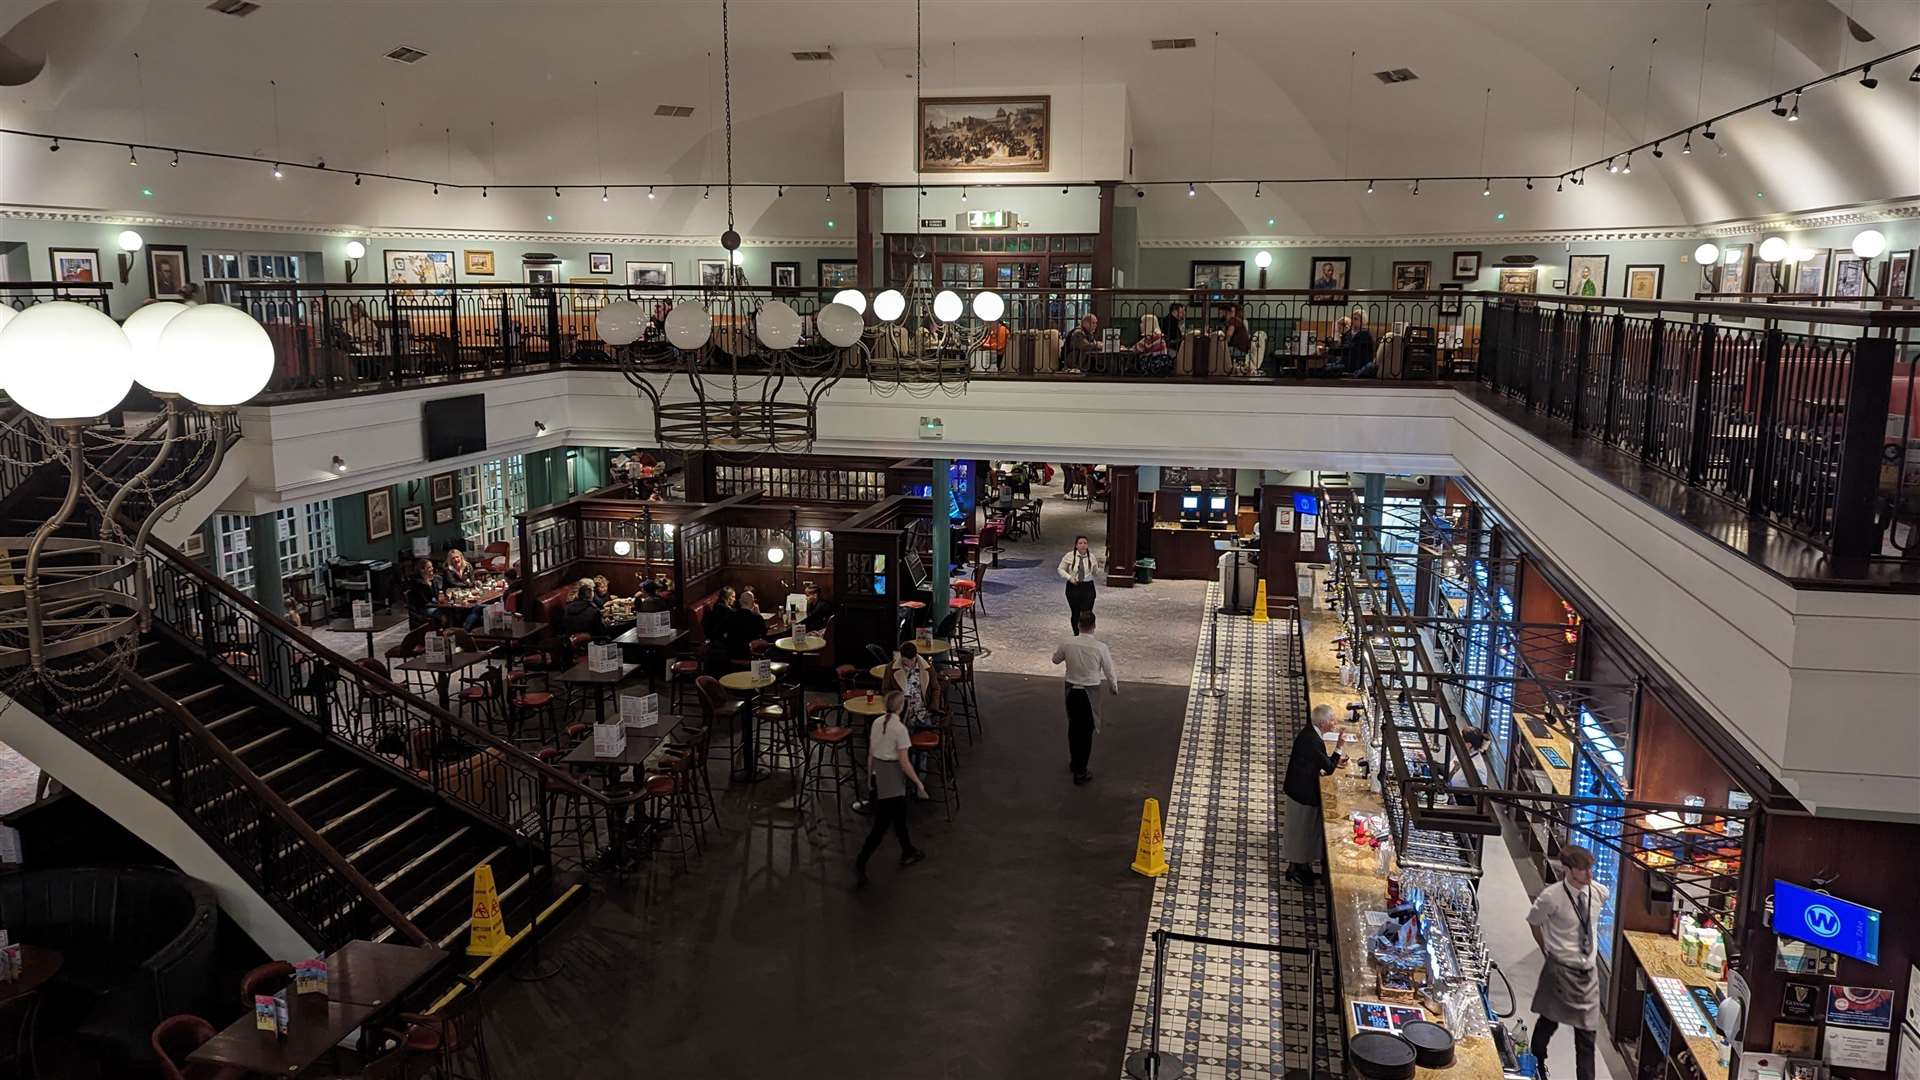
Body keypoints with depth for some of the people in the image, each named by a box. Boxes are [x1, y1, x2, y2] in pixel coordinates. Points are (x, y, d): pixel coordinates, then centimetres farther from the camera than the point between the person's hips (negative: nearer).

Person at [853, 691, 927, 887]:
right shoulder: (900, 728, -20)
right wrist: (918, 783, -8)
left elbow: (870, 753, 8)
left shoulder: (877, 722, 0)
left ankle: (908, 852, 40)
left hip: (878, 773, 8)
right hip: (892, 776, -8)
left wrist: (870, 775, 21)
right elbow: (904, 762, -18)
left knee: (899, 815, 24)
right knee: (881, 825, -3)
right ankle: (860, 865, -5)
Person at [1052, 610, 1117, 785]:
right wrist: (1114, 687, 12)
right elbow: (1110, 672, -6)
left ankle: (1074, 762, 41)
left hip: (1071, 690, 3)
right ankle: (1080, 772, 14)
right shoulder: (1100, 647, -18)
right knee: (1086, 732, 9)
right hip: (1090, 693, -3)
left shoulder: (1066, 643, -12)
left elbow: (1056, 659, 8)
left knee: (1073, 727, 23)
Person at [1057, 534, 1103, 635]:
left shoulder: (1091, 557, 1)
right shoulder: (1069, 556, -3)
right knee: (1075, 613, 9)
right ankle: (1076, 635, 28)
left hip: (1088, 587, 0)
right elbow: (1061, 569, 4)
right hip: (1073, 587, 0)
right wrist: (1069, 577, -11)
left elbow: (1096, 574, 10)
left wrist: (1101, 567, -11)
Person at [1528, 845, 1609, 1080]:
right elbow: (1533, 922, -1)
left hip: (1589, 971, 3)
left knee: (1586, 1034, 5)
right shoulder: (1551, 897, -21)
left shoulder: (1599, 892, -7)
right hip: (1561, 970, -3)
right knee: (1549, 1021, 14)